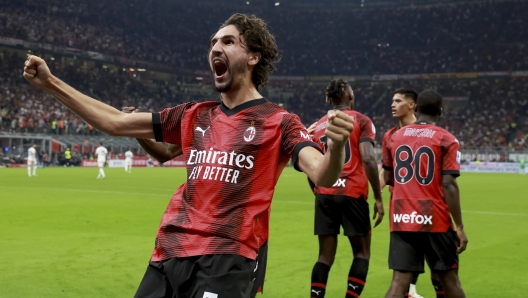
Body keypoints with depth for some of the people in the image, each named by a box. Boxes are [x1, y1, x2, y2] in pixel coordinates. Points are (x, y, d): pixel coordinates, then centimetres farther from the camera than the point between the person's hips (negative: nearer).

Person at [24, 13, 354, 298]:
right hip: (169, 253, 6)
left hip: (226, 259, -6)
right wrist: (50, 82, 15)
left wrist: (337, 144, -39)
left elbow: (323, 176, -15)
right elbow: (115, 122, 17)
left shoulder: (279, 121, -1)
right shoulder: (194, 116, 15)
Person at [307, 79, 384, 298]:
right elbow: (368, 159, -12)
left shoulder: (318, 126, 15)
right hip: (352, 193, -4)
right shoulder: (361, 121, 1)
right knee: (362, 252, 10)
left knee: (325, 255, 9)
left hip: (324, 194, 4)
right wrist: (378, 198, -8)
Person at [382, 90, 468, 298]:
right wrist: (459, 227, -9)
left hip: (401, 220, 3)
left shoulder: (395, 137, 8)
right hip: (434, 220, -3)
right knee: (449, 279, 13)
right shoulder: (446, 140, -5)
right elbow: (448, 185, -12)